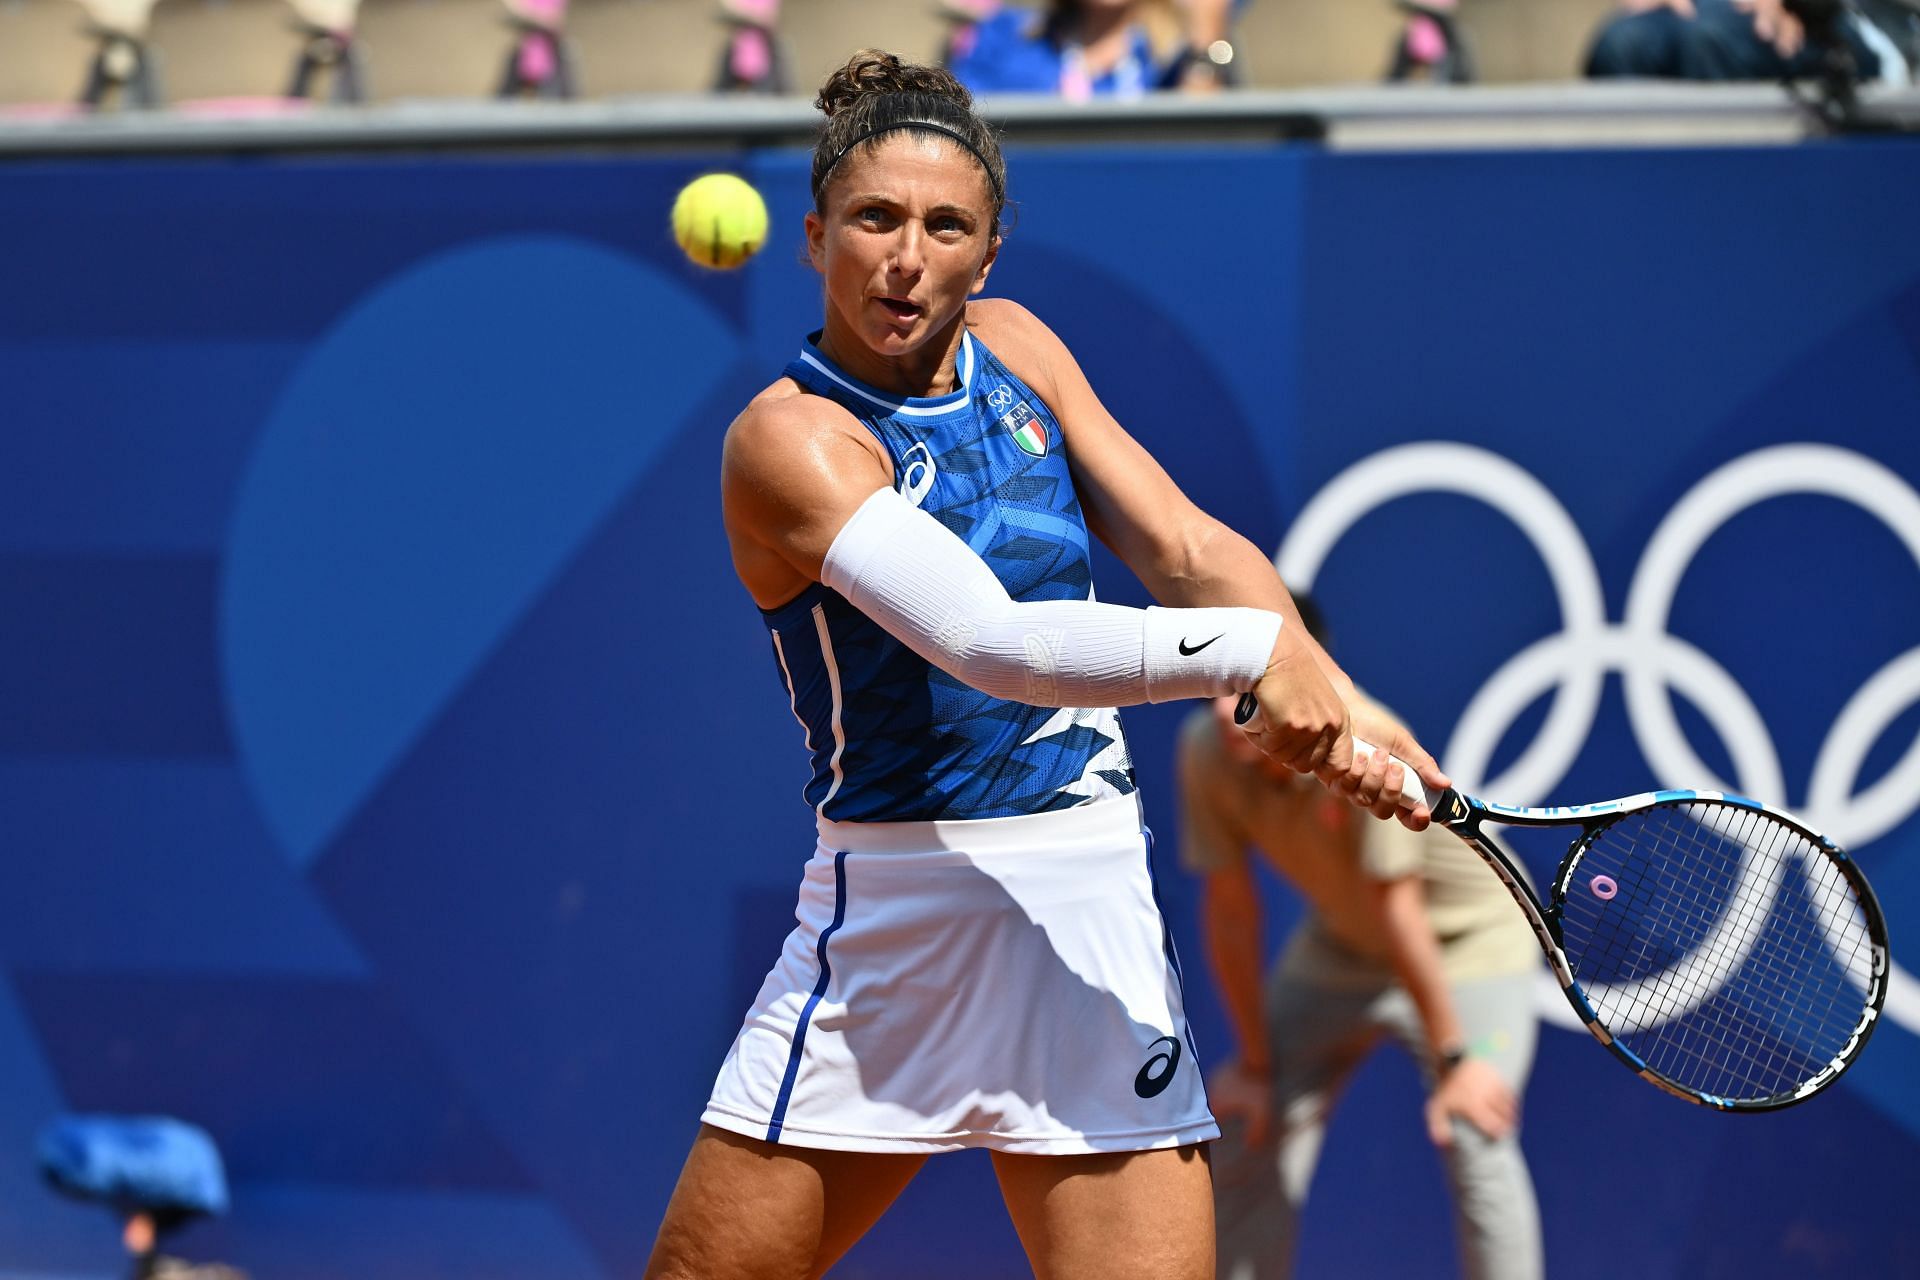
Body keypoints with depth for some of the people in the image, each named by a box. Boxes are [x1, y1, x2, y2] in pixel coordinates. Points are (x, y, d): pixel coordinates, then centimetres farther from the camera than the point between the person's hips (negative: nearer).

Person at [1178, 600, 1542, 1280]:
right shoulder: (1207, 749, -21)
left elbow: (1398, 912, -31)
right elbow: (1230, 905, -12)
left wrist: (1454, 1056, -25)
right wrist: (1254, 1063, -5)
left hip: (1466, 936, -5)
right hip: (1338, 944, 5)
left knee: (1474, 1136, -21)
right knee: (1245, 1141, 2)